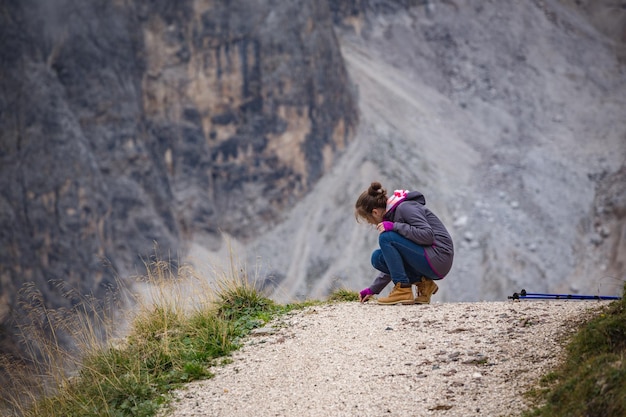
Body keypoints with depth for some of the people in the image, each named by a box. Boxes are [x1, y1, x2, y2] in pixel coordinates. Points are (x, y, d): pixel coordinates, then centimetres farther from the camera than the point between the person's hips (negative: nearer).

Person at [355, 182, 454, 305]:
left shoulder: (405, 208, -12)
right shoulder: (391, 216, 16)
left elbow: (428, 236, -24)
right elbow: (392, 263, 22)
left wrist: (395, 226, -20)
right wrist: (372, 290, 20)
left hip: (438, 259, -9)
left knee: (386, 237, -17)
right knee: (378, 257, 3)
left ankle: (403, 290, -14)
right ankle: (423, 283, 3)